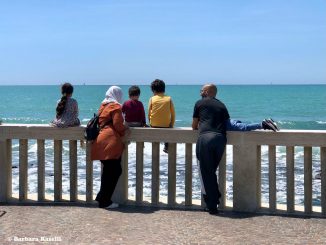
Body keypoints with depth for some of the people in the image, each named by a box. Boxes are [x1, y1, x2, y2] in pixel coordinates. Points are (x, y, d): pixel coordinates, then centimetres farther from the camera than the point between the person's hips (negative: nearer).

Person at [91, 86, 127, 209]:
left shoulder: (103, 106, 20)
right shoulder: (115, 106, -4)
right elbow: (118, 125, -13)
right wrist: (124, 130, 7)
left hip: (101, 141, 9)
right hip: (111, 142, -9)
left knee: (108, 171, 16)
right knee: (114, 171, -2)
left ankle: (102, 197, 20)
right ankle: (105, 201, 1)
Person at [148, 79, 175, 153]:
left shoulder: (152, 99, -3)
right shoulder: (169, 99, -2)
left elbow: (149, 114, 0)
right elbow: (173, 114, 0)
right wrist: (171, 125, 12)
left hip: (154, 125, 0)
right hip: (166, 126, 0)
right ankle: (166, 147, 32)